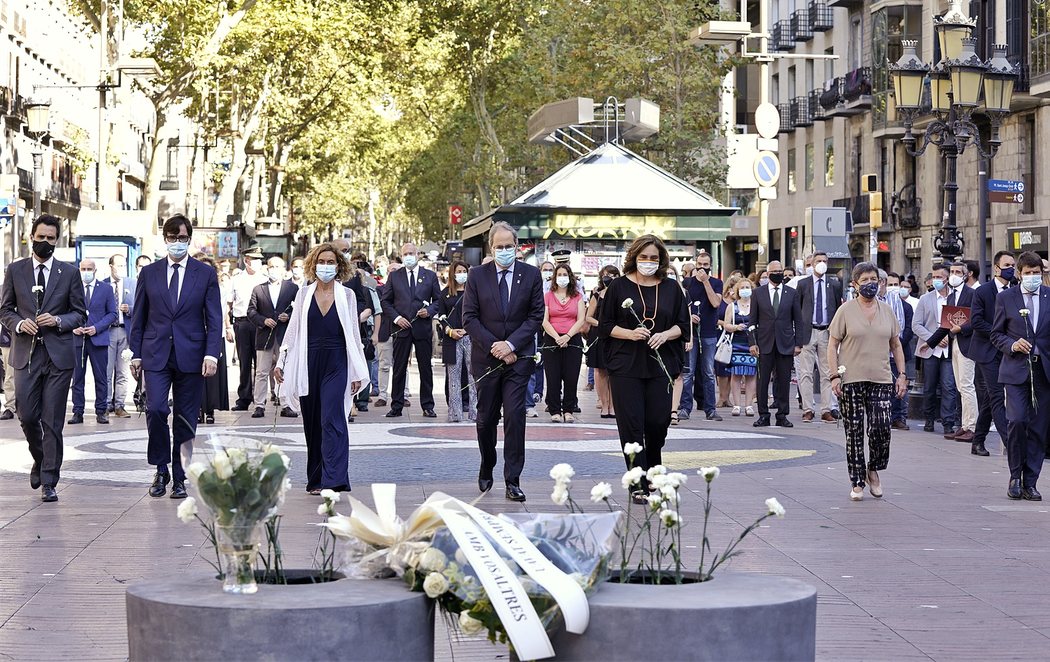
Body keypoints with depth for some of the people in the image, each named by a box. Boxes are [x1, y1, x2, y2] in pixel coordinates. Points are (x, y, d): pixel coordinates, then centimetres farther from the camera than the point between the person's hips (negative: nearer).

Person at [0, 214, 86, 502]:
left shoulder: (69, 273, 5)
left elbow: (80, 313, 8)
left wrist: (58, 321, -11)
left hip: (58, 354, -1)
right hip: (26, 354, 1)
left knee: (53, 421, -2)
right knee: (27, 416, -1)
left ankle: (49, 483, 2)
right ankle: (40, 460, 28)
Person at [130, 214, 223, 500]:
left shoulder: (206, 274, 5)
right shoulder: (149, 273, 8)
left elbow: (214, 318, 2)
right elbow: (139, 317, 11)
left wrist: (211, 354, -8)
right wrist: (136, 354, 5)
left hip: (190, 356, 0)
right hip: (156, 355, 0)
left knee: (186, 418, 2)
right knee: (155, 409, -15)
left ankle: (179, 477, 12)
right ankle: (161, 469, 3)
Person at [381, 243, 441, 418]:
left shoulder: (430, 276, 7)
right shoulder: (394, 277, 7)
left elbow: (438, 300, 10)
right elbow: (385, 300, 9)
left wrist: (429, 311, -9)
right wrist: (396, 317, -5)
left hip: (423, 327, 0)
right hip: (401, 327, 0)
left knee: (426, 368, 3)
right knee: (399, 369, 2)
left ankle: (427, 406, 10)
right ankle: (396, 406, 8)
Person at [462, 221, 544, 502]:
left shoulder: (531, 275, 3)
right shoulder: (477, 276, 2)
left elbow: (536, 315, 0)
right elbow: (469, 318, -1)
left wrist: (511, 344, -11)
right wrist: (494, 346, -11)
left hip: (519, 356, -1)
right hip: (486, 357, 1)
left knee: (515, 417, -8)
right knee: (486, 418, 9)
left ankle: (513, 481, -7)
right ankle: (486, 470, 31)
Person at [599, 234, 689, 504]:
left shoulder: (671, 289, 9)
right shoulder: (619, 287, 3)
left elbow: (683, 325, 11)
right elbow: (605, 326, 3)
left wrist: (665, 335, -9)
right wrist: (629, 333, -14)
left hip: (660, 365, 2)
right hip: (626, 366, -2)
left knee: (658, 421, -1)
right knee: (631, 424, -6)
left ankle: (652, 470, 26)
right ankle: (639, 485, -2)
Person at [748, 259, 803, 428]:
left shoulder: (792, 294, 7)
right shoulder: (758, 294, 6)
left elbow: (798, 321, 7)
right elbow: (753, 321, 6)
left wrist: (798, 344, 1)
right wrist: (752, 343, -3)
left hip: (785, 344, 0)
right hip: (765, 344, 0)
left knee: (784, 381, 2)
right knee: (763, 381, -1)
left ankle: (782, 415, 9)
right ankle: (763, 415, 6)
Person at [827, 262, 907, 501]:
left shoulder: (886, 310, 11)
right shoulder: (846, 311, 1)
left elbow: (896, 345, 17)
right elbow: (832, 345, 1)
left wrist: (902, 374, 9)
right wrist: (835, 375, -8)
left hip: (880, 380, 2)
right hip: (851, 380, -2)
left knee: (882, 428, -9)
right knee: (854, 432, 0)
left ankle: (873, 469, 17)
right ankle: (857, 483, 8)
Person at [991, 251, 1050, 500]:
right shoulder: (1006, 298, 4)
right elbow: (996, 334, 8)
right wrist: (1012, 345, -11)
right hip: (1016, 369, -2)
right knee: (1017, 420, -15)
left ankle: (1030, 483, 9)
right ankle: (1015, 477, 2)